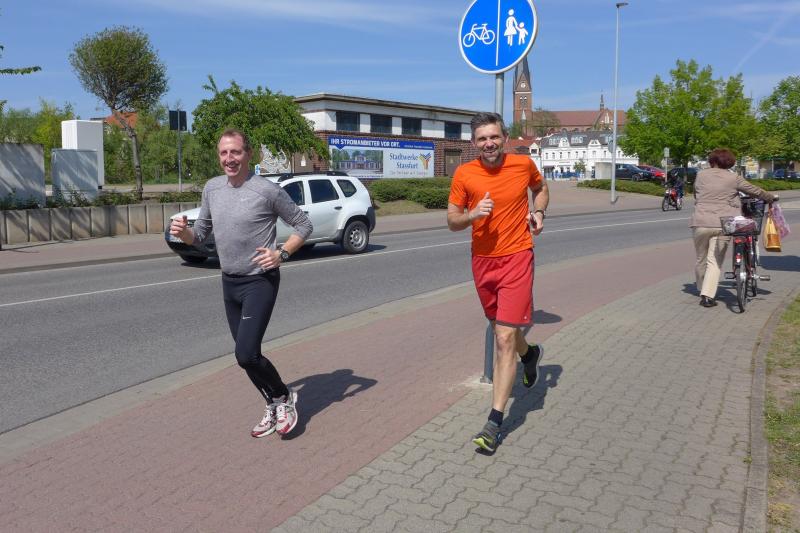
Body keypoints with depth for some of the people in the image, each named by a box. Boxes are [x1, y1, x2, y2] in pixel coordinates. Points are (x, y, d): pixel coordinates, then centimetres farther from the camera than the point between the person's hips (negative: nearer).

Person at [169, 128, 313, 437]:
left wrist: (282, 254, -16)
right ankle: (273, 407, 30)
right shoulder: (212, 188, 6)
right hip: (229, 283, 7)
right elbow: (201, 233, 14)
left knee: (246, 354, -15)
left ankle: (285, 397, 10)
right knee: (246, 355, 12)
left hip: (260, 282, -6)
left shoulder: (267, 190, -11)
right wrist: (184, 232, -8)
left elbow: (303, 225, -2)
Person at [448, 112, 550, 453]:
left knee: (504, 338, -10)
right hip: (482, 260, 3)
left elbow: (541, 188, 18)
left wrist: (539, 213, -1)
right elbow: (452, 222, -1)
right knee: (502, 329, 21)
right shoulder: (464, 174, -5)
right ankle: (530, 353, 56)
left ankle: (494, 421, -5)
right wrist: (473, 215, -21)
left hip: (516, 258, -3)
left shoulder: (523, 164, -4)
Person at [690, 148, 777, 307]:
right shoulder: (734, 178, 3)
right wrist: (772, 197, 29)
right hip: (722, 225, -1)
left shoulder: (701, 175, 7)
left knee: (701, 259, 17)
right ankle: (708, 295, -6)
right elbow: (755, 191, 11)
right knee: (715, 261, 2)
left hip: (700, 223, 2)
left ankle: (701, 289, 32)